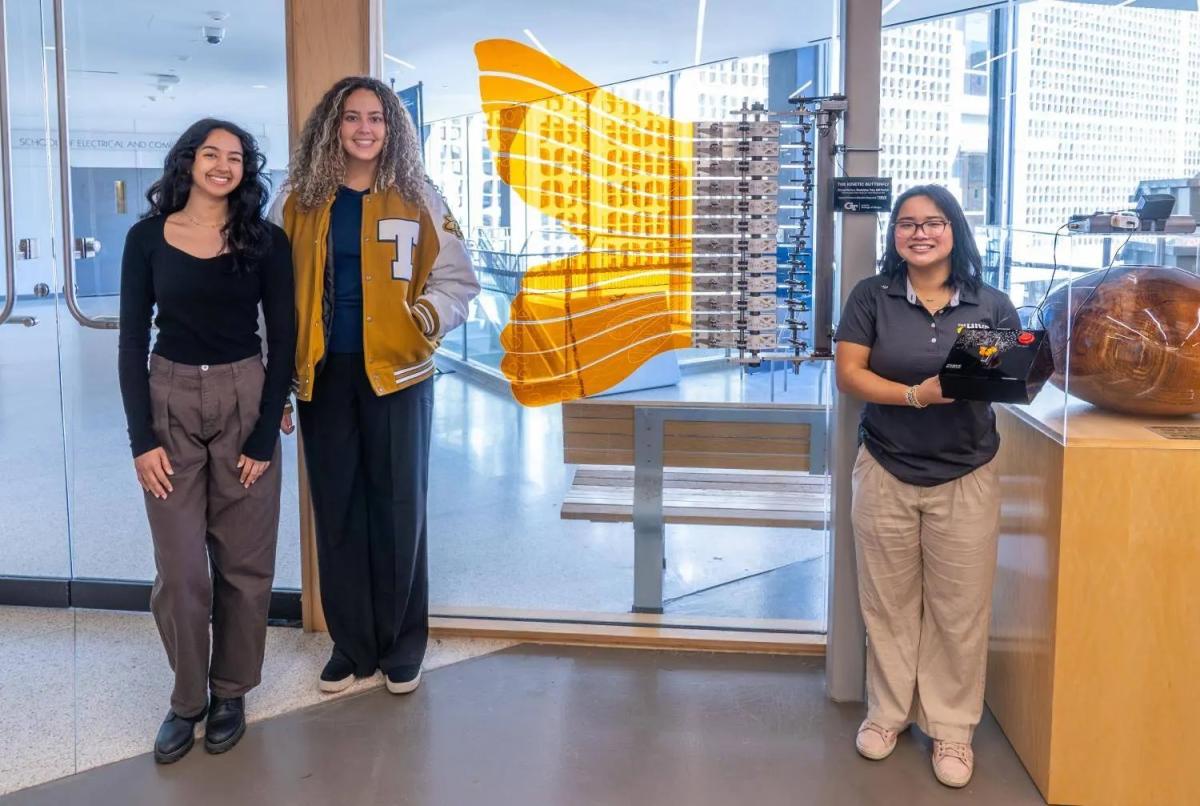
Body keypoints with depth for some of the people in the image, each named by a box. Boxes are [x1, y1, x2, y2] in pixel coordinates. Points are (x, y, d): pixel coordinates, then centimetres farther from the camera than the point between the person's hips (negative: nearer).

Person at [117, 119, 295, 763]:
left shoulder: (265, 241, 0)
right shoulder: (148, 237, 2)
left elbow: (282, 340, 0)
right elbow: (132, 341, 2)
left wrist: (265, 436, -7)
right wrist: (142, 438, -5)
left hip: (245, 403, 0)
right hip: (168, 403, 0)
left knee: (243, 563, 7)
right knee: (179, 569, 2)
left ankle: (230, 693, 25)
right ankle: (186, 698, 21)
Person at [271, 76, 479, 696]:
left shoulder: (417, 198, 3)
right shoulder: (298, 200, 5)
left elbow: (455, 278, 4)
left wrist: (428, 315, -18)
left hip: (396, 373, -1)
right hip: (324, 376, 2)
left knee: (399, 509, 5)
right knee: (336, 512, 8)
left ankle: (402, 645, 20)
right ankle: (351, 643, 23)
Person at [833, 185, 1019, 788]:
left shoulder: (991, 304, 0)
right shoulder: (871, 297, -2)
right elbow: (848, 375, -8)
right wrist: (917, 394, -23)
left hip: (966, 478, 0)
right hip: (886, 475, 0)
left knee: (959, 609, 6)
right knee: (888, 603, 10)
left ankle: (951, 728, 22)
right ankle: (887, 711, 29)